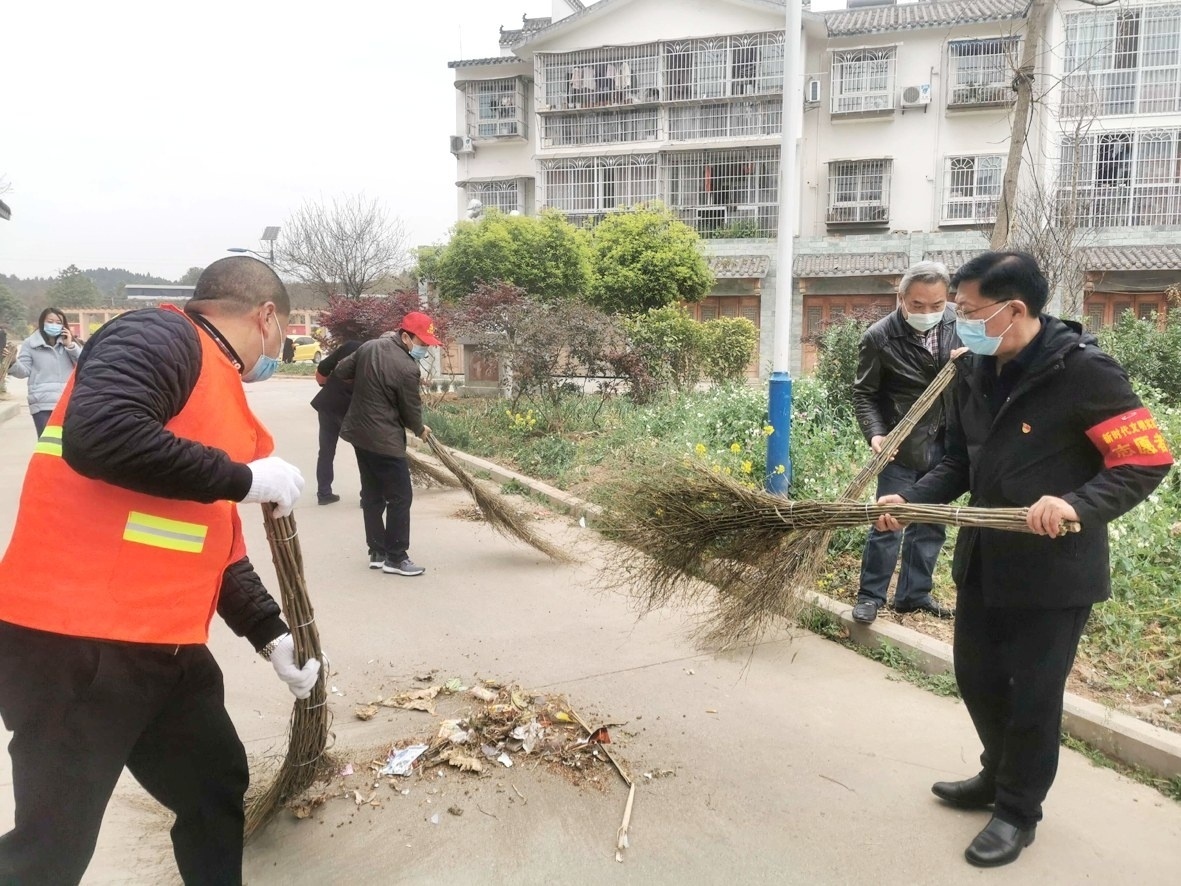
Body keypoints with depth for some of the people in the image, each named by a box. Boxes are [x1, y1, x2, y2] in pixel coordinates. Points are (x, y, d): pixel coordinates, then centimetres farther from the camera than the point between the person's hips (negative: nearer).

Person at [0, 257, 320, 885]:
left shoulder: (218, 386, 17)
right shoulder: (165, 337, -11)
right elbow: (98, 434, -31)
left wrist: (272, 636, 21)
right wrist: (243, 477, -20)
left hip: (166, 646, 10)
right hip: (74, 645, -9)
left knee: (218, 791, 19)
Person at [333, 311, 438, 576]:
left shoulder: (369, 347, 2)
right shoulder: (407, 368, -21)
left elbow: (341, 371, 13)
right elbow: (411, 409, -11)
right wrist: (420, 430, 9)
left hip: (359, 433, 9)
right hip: (384, 440, -9)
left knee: (372, 495, 16)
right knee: (400, 497, 2)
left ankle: (377, 552, 24)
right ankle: (395, 558, 8)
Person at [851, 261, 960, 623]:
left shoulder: (958, 321, -4)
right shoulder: (879, 337, -15)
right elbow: (864, 393, -7)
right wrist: (875, 434, -22)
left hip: (943, 444, 5)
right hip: (902, 447, -5)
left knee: (931, 525, 13)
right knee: (888, 523, 1)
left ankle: (913, 593, 28)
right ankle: (870, 596, 16)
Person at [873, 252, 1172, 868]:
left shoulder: (1084, 371, -20)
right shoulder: (974, 374, 3)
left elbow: (1146, 459, -18)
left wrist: (1079, 505, -34)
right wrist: (911, 499, -5)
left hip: (1054, 572, -7)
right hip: (983, 560, 7)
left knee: (1033, 695, 7)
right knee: (975, 675, 19)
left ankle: (1019, 811, 28)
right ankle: (1000, 775, 43)